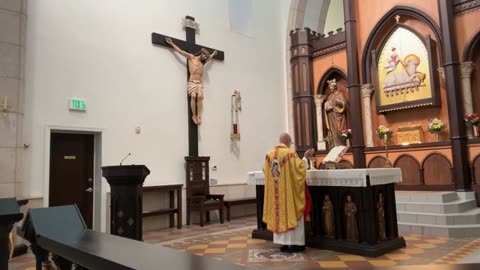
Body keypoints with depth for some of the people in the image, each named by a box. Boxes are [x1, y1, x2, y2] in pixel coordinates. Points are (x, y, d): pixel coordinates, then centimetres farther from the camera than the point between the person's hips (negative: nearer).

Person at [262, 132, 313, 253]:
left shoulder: (269, 154, 5)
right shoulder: (290, 153, -13)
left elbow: (266, 171, 14)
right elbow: (300, 168, -12)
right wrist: (305, 157, 0)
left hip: (275, 192, 5)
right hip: (289, 191, -5)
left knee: (278, 214, 10)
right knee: (291, 214, 4)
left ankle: (283, 243, 16)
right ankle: (294, 243, 8)